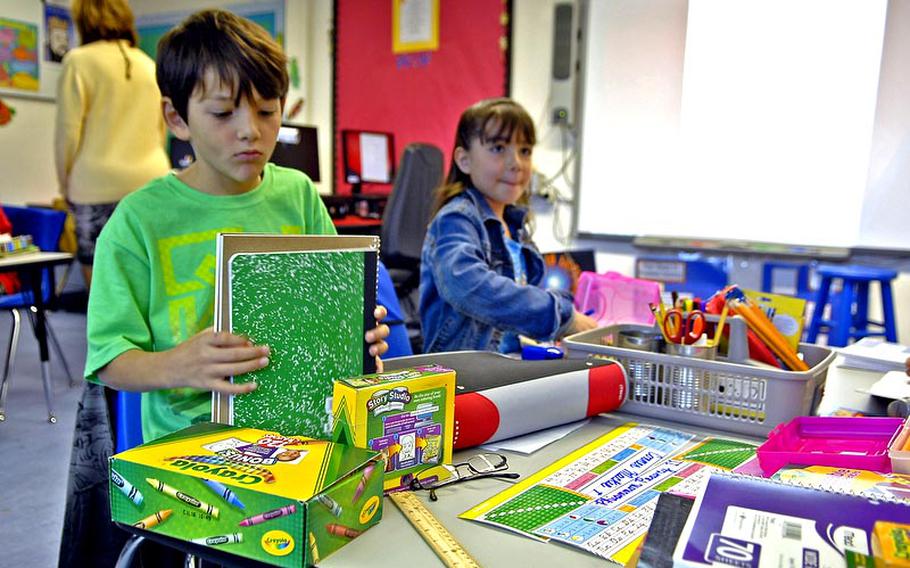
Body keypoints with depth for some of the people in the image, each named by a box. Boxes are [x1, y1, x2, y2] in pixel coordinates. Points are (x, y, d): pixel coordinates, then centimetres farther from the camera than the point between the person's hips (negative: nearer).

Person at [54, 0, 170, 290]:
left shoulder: (79, 60, -1)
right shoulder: (150, 65, 15)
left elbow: (68, 131, -2)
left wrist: (66, 184, 8)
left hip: (99, 185, -4)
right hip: (151, 181, 5)